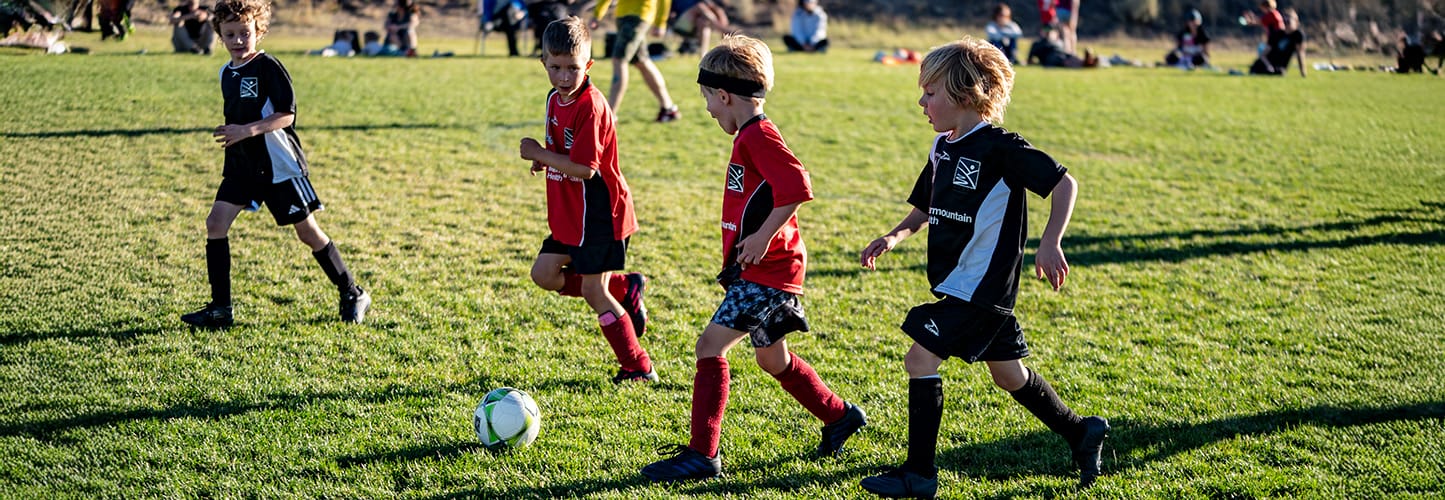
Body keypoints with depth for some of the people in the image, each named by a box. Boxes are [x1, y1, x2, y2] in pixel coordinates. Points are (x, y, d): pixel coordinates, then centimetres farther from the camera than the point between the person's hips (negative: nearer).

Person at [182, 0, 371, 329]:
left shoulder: (268, 67, -12)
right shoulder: (226, 74, 10)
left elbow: (286, 115, -17)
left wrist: (248, 130, -28)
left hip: (279, 165, -7)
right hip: (243, 166, 7)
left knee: (307, 231, 0)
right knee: (215, 223, -6)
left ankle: (352, 295, 16)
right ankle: (220, 309, -2)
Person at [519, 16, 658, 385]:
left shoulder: (590, 106, -22)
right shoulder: (556, 98, 7)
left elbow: (585, 168, -26)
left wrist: (539, 154, -17)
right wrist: (545, 160, 1)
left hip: (599, 213, -9)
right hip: (570, 214, 9)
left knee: (593, 291, -3)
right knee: (544, 274, 10)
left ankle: (639, 368, 7)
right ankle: (624, 288, 20)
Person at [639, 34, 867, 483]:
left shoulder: (758, 135, -17)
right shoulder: (752, 135, 14)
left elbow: (797, 188, -28)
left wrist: (763, 237, -24)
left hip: (767, 271, -11)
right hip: (760, 270, 11)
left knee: (711, 345, -12)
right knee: (771, 358, 21)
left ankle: (702, 454, -10)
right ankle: (840, 417, 37)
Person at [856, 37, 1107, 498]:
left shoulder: (999, 148, -16)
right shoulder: (942, 149, 10)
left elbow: (1064, 184, -17)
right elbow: (924, 210, 20)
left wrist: (1050, 244, -26)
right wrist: (894, 238, 1)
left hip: (981, 286, -9)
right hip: (956, 284, 9)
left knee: (920, 360, -12)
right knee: (1009, 375, 18)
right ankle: (1080, 433, 33)